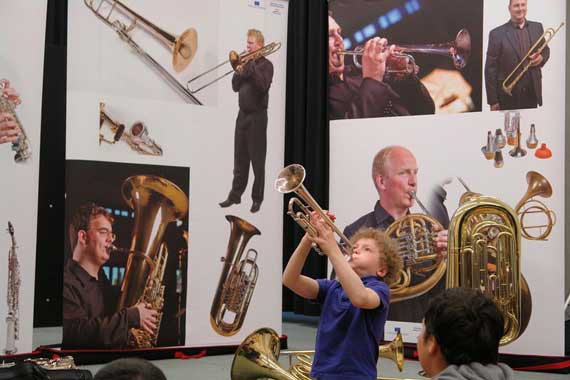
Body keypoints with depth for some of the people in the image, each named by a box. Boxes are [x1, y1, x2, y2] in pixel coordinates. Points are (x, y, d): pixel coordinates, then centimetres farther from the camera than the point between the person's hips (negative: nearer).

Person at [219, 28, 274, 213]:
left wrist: (251, 65, -19)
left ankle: (257, 199, 5)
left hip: (257, 116, -6)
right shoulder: (245, 61, 12)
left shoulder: (266, 64, -5)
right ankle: (235, 195, 16)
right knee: (239, 159, 10)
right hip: (242, 114, 6)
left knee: (257, 160, -1)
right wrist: (239, 71, -9)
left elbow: (262, 86, -22)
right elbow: (235, 87, 9)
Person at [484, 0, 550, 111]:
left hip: (532, 93, 4)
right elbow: (490, 69, -5)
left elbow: (545, 50, 22)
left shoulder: (537, 27, 7)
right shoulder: (497, 34, -5)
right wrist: (493, 101, -8)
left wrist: (541, 58, -4)